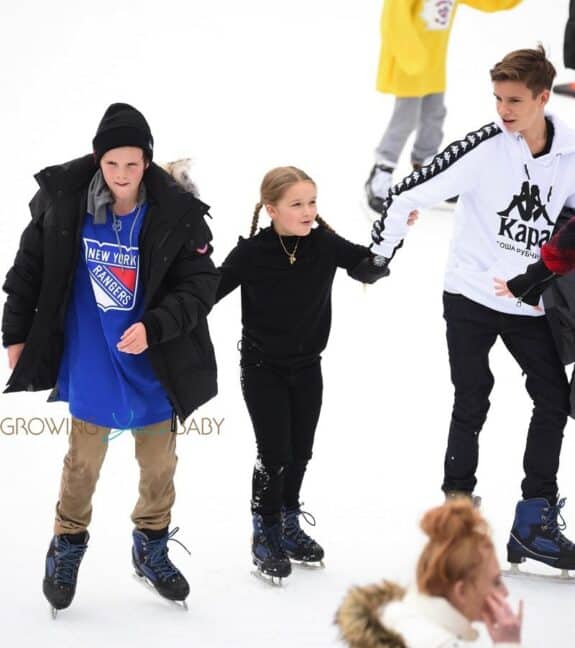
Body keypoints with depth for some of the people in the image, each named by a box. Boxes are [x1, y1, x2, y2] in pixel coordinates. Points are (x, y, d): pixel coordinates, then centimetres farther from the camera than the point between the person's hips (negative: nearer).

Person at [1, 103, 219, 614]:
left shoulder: (176, 215, -17)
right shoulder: (63, 201, -13)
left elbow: (199, 288, -13)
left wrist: (153, 327, -28)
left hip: (152, 364, 1)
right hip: (88, 365, -1)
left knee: (159, 462, 16)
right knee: (84, 461, 10)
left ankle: (151, 547, 38)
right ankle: (68, 546, 32)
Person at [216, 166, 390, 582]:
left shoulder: (324, 243, -11)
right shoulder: (251, 254, -20)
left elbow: (368, 269, -4)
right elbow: (209, 292, -12)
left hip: (307, 367, 4)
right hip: (263, 370, -4)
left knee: (300, 452, 16)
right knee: (274, 454, -3)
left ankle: (289, 525, 37)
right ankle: (265, 535, 17)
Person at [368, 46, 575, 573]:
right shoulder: (484, 148, -15)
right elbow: (410, 194, -13)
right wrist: (378, 254, -11)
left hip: (531, 302, 4)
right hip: (472, 296, -4)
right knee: (472, 403, -2)